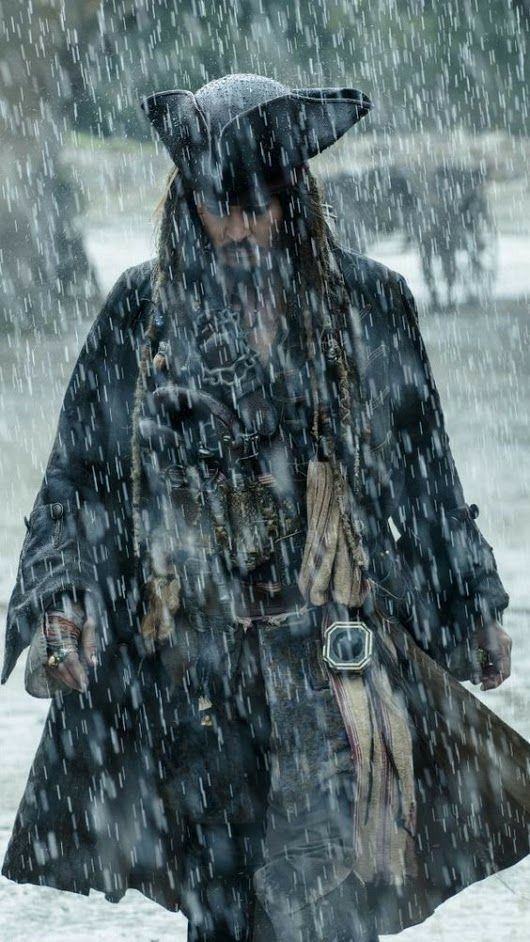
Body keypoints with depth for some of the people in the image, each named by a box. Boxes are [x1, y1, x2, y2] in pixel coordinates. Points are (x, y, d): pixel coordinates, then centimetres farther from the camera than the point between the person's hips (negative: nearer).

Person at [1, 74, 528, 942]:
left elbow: (423, 473, 14)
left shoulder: (367, 304, 5)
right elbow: (81, 474, 6)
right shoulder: (143, 311, 4)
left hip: (331, 654, 0)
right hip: (187, 663, 1)